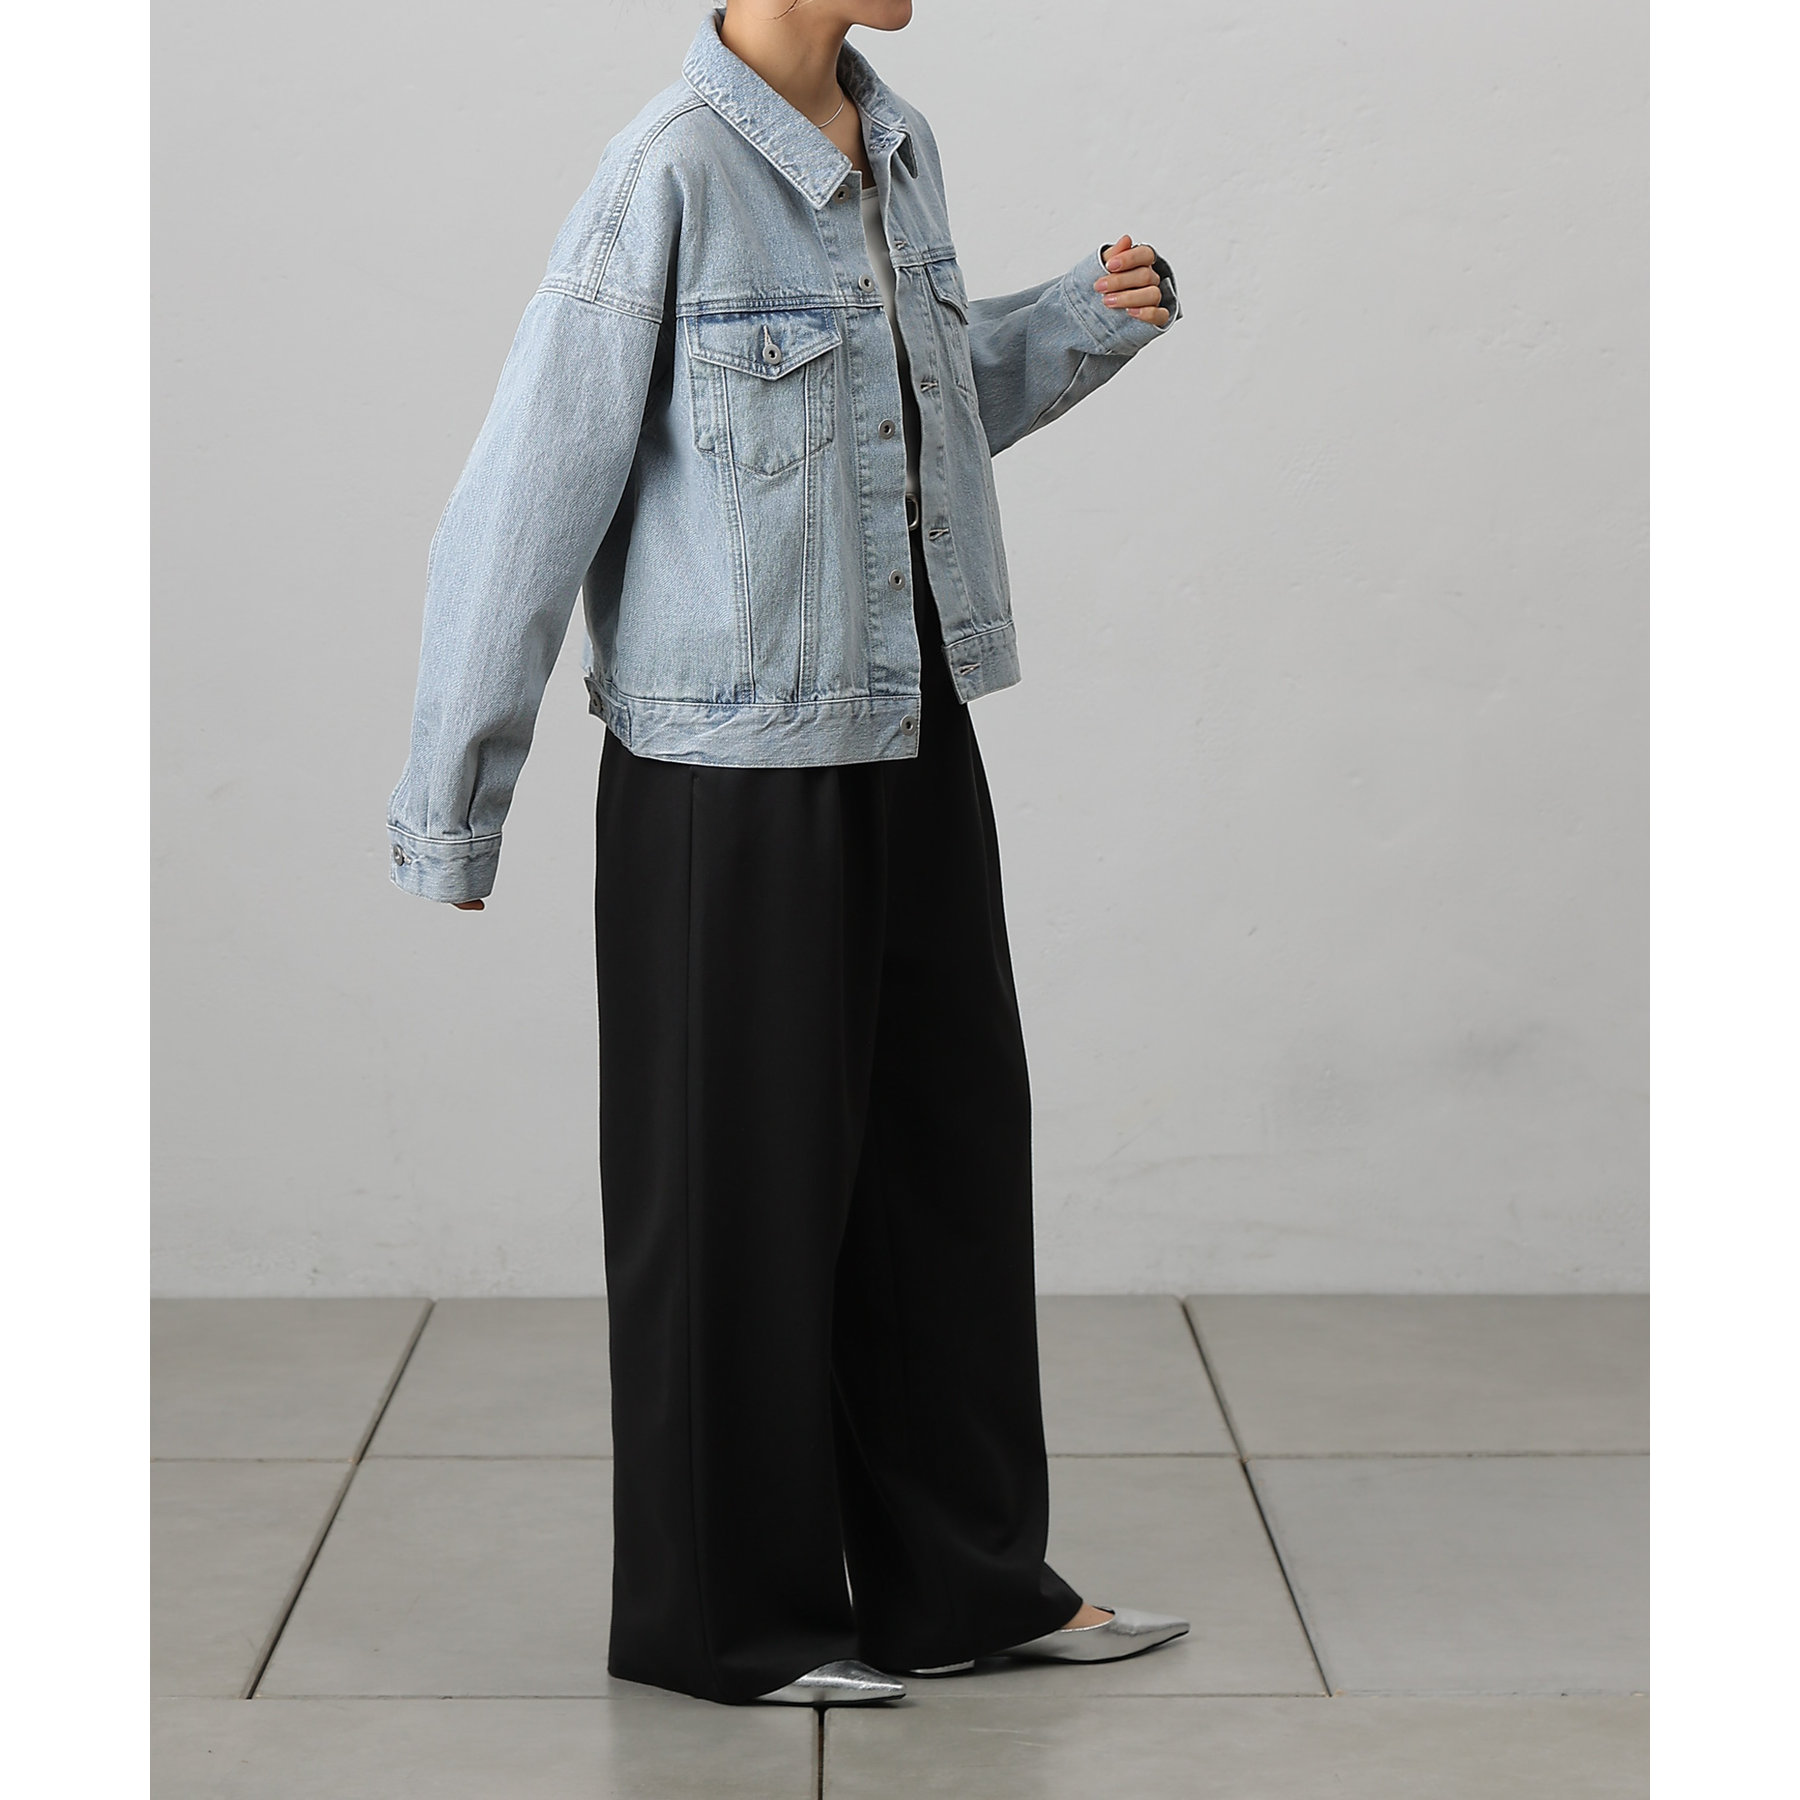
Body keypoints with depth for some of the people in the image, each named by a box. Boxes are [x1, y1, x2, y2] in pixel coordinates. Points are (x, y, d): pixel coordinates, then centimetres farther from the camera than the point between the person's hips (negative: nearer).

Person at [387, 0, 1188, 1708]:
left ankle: (966, 1577, 30)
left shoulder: (897, 148, 7)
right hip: (730, 780, -7)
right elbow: (526, 496, -13)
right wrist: (448, 816, -10)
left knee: (948, 1149, 14)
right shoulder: (668, 178, -16)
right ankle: (726, 1614, 22)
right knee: (742, 1185, 5)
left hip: (912, 749, 8)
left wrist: (1090, 319, 5)